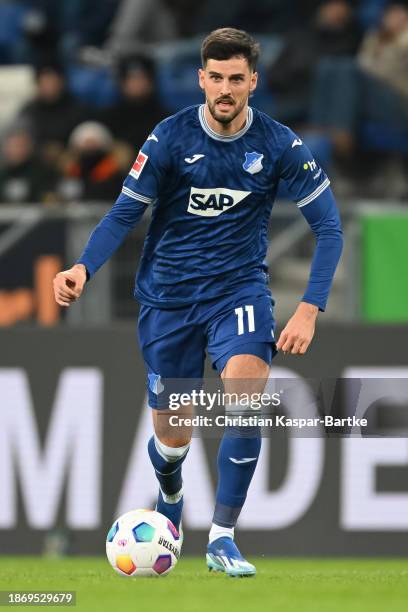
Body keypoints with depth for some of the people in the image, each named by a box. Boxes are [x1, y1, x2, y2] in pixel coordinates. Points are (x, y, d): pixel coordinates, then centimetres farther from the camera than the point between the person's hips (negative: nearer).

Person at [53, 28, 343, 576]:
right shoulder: (171, 138, -10)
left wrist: (309, 310, -16)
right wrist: (83, 268, -26)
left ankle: (222, 540, -18)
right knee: (173, 438, 6)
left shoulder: (278, 144, -9)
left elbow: (328, 226, -5)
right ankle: (170, 499, 45)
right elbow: (125, 213, -8)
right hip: (168, 297, 0)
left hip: (239, 286, 0)